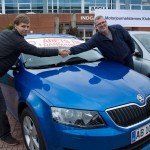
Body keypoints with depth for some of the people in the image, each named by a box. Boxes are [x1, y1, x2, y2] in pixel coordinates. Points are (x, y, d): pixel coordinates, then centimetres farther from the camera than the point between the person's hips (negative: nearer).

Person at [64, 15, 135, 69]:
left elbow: (129, 39, -3)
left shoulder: (118, 28, -17)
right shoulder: (96, 38, -21)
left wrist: (132, 51, 7)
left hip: (127, 59, 2)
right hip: (114, 63, -1)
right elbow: (84, 46, -34)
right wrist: (70, 51, -49)